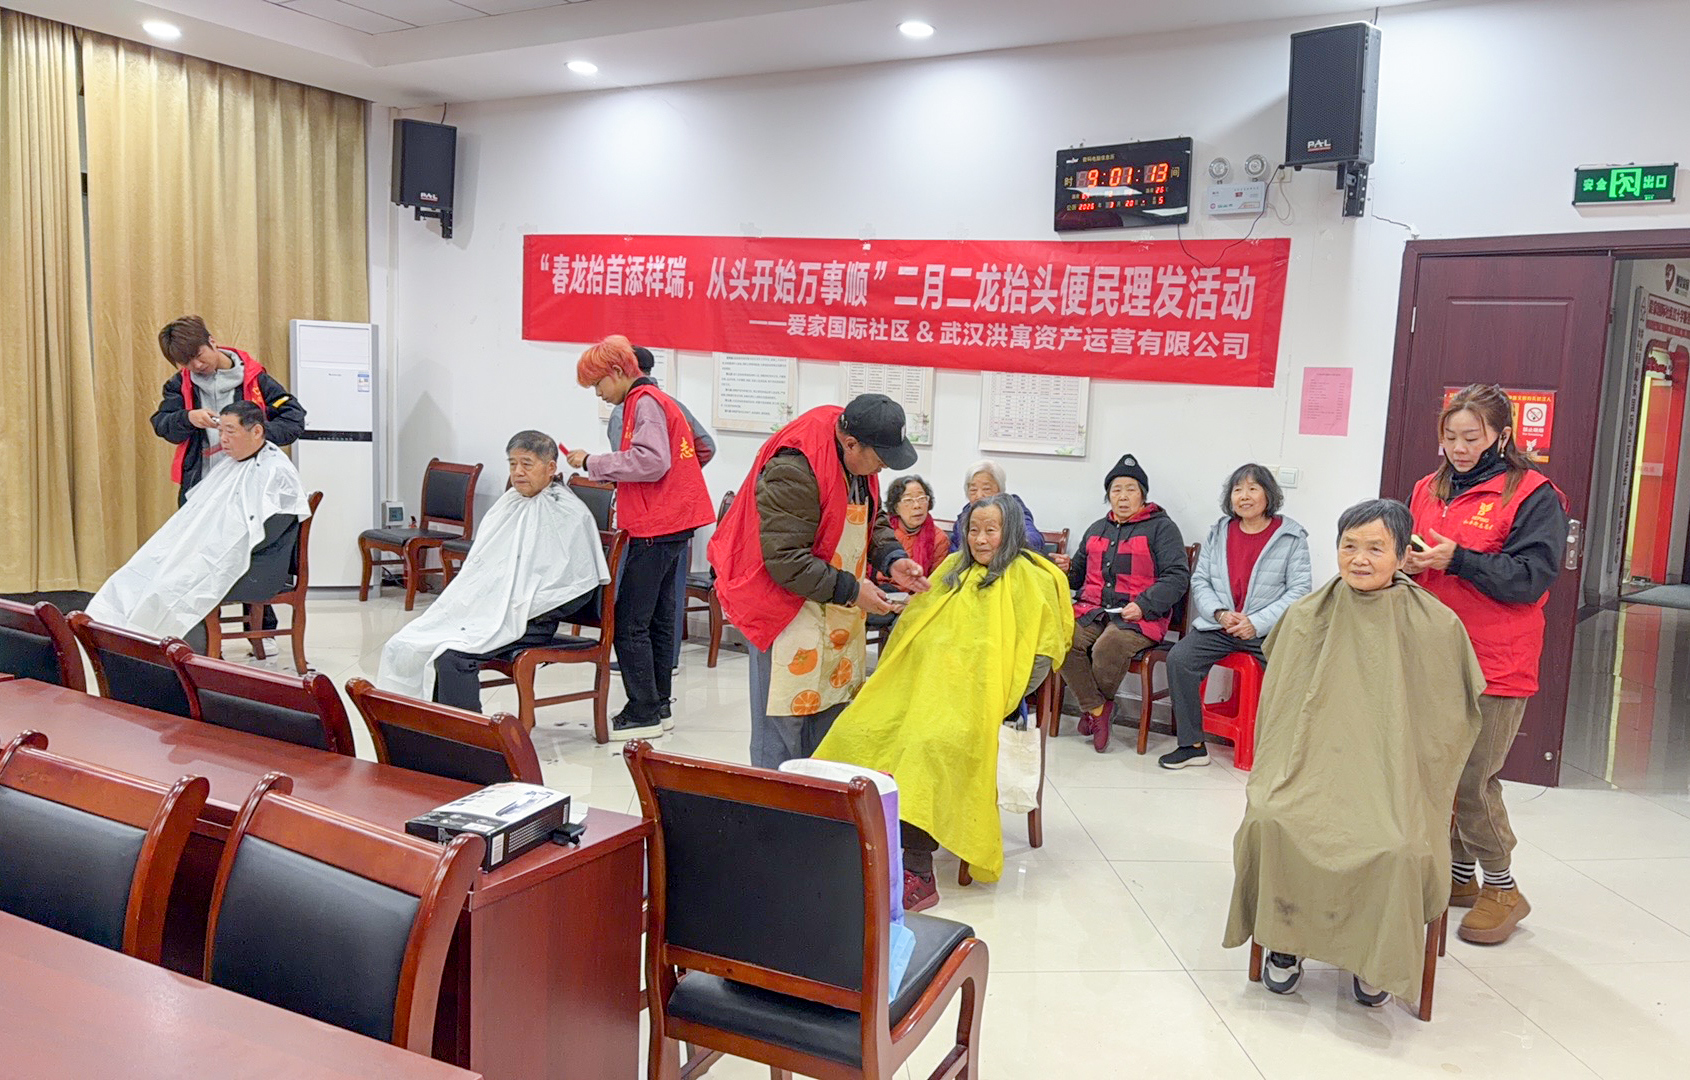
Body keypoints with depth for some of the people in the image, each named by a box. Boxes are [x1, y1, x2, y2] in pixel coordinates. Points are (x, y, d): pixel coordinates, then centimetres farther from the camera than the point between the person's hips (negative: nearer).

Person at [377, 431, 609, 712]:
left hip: (525, 623, -8)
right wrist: (459, 604, 5)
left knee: (452, 656, -29)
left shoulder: (570, 515, -5)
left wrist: (518, 609, -12)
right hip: (478, 610, 8)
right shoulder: (510, 504, 18)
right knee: (405, 645, -9)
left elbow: (579, 587, -9)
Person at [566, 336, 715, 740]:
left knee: (628, 624, -7)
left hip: (657, 529, -11)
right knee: (658, 619, 15)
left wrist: (593, 462, -14)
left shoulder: (645, 401, -10)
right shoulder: (656, 400, 20)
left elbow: (651, 461, -22)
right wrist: (604, 470, 11)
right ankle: (660, 704, 22)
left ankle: (643, 714, -3)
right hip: (671, 524, 11)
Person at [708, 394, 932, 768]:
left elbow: (871, 522, 16)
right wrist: (850, 590, -21)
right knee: (782, 727, -1)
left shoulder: (859, 461, 1)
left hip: (838, 620, 9)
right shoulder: (792, 472, -27)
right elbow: (784, 560, -26)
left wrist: (891, 558, -4)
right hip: (789, 618, -9)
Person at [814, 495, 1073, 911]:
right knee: (857, 729, -19)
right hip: (923, 677, 6)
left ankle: (918, 872, -33)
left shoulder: (1029, 580, 5)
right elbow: (915, 624, 26)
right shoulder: (954, 568, 24)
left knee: (930, 742, -34)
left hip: (977, 692, -6)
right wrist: (895, 674, 12)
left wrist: (1003, 694, -12)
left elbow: (1044, 653, -1)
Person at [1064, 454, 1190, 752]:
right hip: (1092, 610, 5)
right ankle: (1096, 708, -13)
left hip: (1138, 617, -5)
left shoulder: (1161, 527, 7)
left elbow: (1177, 576, -4)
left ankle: (1097, 704, -4)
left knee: (1109, 647, -36)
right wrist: (1066, 569, 7)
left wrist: (1143, 606, -17)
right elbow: (1079, 574, 32)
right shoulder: (1097, 529, 25)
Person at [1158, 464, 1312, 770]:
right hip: (1219, 627, 3)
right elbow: (1199, 581, 12)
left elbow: (1300, 590, -4)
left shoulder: (1291, 537, 1)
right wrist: (1219, 613, -8)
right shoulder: (1218, 533, 12)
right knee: (1179, 658, -20)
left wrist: (1258, 623, -14)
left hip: (1271, 631, -3)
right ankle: (1192, 745, -8)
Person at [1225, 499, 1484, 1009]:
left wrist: (1397, 783, -1)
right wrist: (1275, 772, 3)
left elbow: (1448, 722, 6)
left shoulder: (1436, 626, -1)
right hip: (1312, 764, 2)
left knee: (1393, 845, -30)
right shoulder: (1306, 617, 7)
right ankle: (1284, 942, -4)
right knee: (1271, 819, -28)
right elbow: (1277, 705, 14)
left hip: (1394, 778, -2)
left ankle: (1377, 958, -1)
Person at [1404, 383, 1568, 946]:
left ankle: (1502, 889, 17)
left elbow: (1531, 577, -13)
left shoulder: (1534, 495, -6)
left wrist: (1457, 559, -22)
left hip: (1494, 666, -6)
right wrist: (1409, 561, -4)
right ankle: (1459, 874, 27)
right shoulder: (1430, 489, 12)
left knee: (1473, 779, -3)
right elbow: (1412, 554, 19)